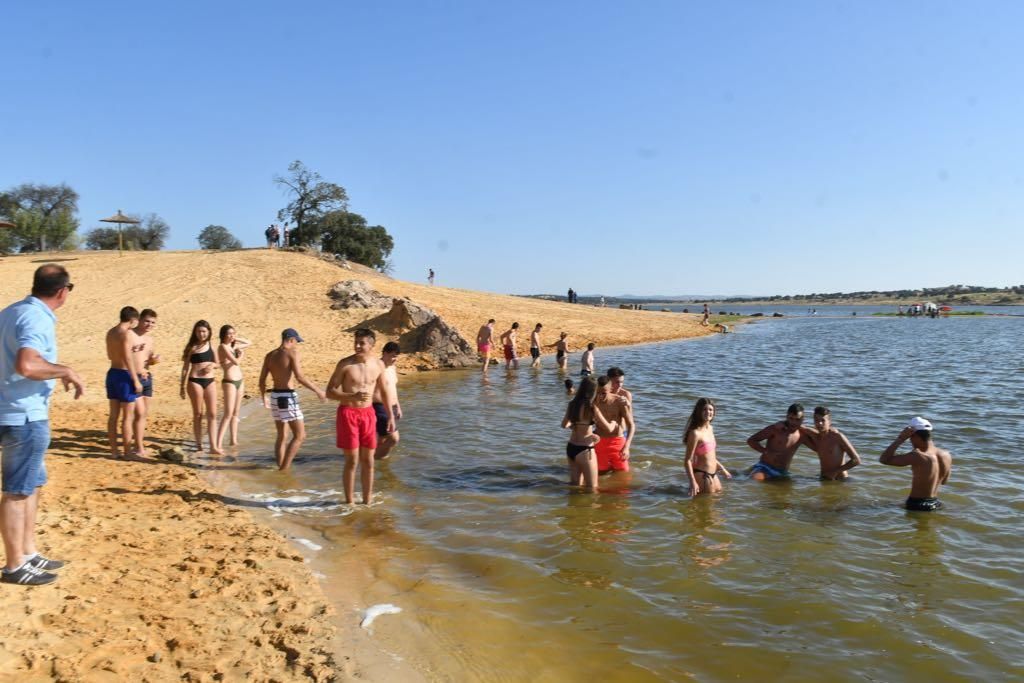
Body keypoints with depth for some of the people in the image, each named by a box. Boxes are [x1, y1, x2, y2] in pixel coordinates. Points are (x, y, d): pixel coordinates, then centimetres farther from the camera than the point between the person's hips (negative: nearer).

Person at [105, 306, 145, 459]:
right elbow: (128, 358, -21)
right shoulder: (128, 333, -16)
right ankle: (127, 452, 3)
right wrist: (136, 380, -18)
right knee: (128, 417, -1)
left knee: (113, 415, 12)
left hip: (112, 373, 8)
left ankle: (114, 450, 18)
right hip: (125, 375, -8)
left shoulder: (110, 332, 11)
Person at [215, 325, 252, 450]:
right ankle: (219, 444, -11)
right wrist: (241, 355, -2)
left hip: (240, 381, 8)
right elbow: (236, 362, -22)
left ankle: (234, 440, 21)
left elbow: (250, 343, 24)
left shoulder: (233, 346, 11)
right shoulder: (223, 347, -12)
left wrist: (237, 339, 10)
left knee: (235, 413, 13)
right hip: (229, 382, -8)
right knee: (228, 414, -11)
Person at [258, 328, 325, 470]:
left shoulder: (269, 356, 11)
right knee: (300, 436, -2)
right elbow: (299, 377, -18)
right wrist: (318, 391, -12)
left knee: (281, 436, 19)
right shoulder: (292, 353, -8)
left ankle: (280, 468, 21)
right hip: (288, 397, -8)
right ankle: (284, 468, -9)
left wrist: (264, 397, 31)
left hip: (275, 396, 8)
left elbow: (262, 380, 15)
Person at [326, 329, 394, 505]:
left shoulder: (378, 365, 2)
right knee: (351, 460, -1)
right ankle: (349, 502, 12)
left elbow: (385, 391, 13)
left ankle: (367, 501, 19)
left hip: (368, 414, 4)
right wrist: (352, 396, -23)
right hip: (348, 413, -4)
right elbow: (330, 392, -8)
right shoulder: (345, 364, -9)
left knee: (368, 460, 7)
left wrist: (391, 416, 9)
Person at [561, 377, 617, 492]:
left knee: (575, 484, 19)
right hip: (584, 450, -7)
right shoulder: (591, 408, -17)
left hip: (570, 448, 7)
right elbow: (608, 429, -14)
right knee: (592, 488, 6)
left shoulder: (572, 405, 2)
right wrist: (613, 423, 9)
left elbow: (564, 425, 17)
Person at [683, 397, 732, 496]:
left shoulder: (710, 429, 5)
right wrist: (693, 482, -26)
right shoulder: (696, 433, -21)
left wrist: (723, 469, 23)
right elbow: (687, 460, -21)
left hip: (712, 474, 9)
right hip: (701, 474, -8)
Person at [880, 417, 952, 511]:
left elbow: (884, 459, -23)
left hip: (916, 505, -8)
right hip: (936, 503, 8)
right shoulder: (947, 455, -4)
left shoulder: (917, 457, -26)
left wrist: (900, 439, -22)